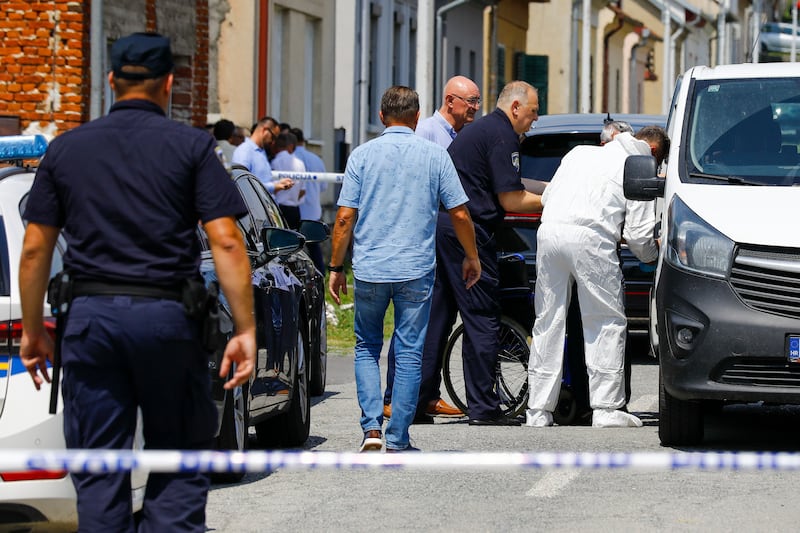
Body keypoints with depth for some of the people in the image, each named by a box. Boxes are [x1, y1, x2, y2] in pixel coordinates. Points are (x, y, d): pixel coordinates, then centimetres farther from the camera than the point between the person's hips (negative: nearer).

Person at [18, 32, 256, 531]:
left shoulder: (66, 149, 8)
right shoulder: (191, 145, 0)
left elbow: (35, 249, 7)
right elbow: (226, 241, -8)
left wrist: (33, 330, 16)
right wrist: (245, 330, -5)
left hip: (91, 317, 2)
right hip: (167, 319, -2)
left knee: (99, 471, 6)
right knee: (180, 465, 7)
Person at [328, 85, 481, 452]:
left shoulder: (362, 155, 1)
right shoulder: (435, 156, 1)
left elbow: (345, 218, -3)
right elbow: (459, 214, 2)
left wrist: (336, 267, 6)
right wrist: (471, 257, 16)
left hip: (369, 270, 1)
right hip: (416, 270, 0)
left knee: (367, 347, 15)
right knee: (409, 353, 5)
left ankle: (372, 426, 1)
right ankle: (397, 440, 4)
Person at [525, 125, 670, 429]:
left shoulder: (581, 152, 26)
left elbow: (547, 197, 27)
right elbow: (638, 234, 4)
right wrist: (652, 256, 24)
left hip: (549, 230, 5)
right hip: (591, 237, -5)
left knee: (548, 323, 10)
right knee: (607, 323, 4)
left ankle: (538, 412, 9)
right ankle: (606, 409, -2)